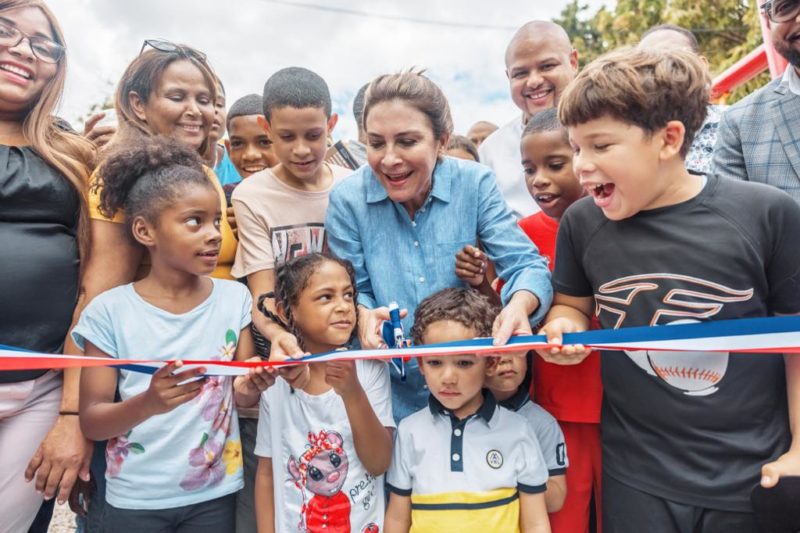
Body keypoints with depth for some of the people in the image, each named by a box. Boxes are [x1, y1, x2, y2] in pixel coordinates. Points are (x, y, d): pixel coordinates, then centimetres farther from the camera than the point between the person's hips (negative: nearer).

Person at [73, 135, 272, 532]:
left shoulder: (235, 298, -7)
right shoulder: (110, 310, -12)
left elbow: (243, 396, 0)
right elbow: (91, 421, -9)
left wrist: (249, 389, -22)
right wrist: (148, 402, -27)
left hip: (215, 493, 2)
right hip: (135, 500, -1)